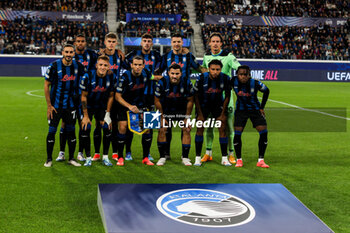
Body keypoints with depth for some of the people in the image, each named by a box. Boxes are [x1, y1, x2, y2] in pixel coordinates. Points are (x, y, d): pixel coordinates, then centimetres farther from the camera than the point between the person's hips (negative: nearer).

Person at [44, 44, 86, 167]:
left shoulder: (78, 66, -1)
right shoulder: (54, 66, -10)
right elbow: (46, 85, -4)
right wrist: (49, 105, -8)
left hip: (71, 105, 2)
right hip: (55, 105, -2)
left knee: (71, 131, 5)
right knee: (52, 131, 0)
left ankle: (71, 158, 17)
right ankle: (49, 159, 13)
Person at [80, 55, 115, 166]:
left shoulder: (111, 78, -14)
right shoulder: (88, 76, -21)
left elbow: (111, 96, -2)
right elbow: (84, 96, -13)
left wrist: (107, 114, -6)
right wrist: (86, 116, -13)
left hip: (102, 106, 2)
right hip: (88, 106, -2)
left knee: (107, 128, -11)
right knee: (85, 129, -13)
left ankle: (105, 157, 3)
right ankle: (88, 158, 1)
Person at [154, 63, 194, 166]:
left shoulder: (187, 83, -20)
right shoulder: (162, 83, -22)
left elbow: (190, 101, -7)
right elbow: (157, 101, -10)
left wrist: (187, 117, -7)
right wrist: (162, 117, -9)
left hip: (182, 110, 1)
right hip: (166, 109, -1)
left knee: (186, 130, -9)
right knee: (162, 130, -12)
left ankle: (185, 157, 2)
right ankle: (162, 157, 1)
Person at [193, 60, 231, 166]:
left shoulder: (225, 79, -19)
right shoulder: (201, 78, -22)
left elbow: (227, 95, -5)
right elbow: (196, 96, -10)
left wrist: (223, 113, -6)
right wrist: (200, 114, -11)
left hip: (218, 104, 1)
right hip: (203, 104, -1)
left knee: (222, 129, -7)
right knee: (200, 129, -9)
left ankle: (224, 158, 1)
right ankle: (198, 157, -2)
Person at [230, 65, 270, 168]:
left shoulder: (255, 83, -22)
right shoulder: (234, 81, -19)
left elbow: (266, 91, -4)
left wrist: (262, 107, -2)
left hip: (255, 109, 0)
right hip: (241, 110, 1)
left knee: (264, 132, -10)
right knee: (237, 134, -9)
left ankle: (261, 160, 2)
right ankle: (239, 159, 8)